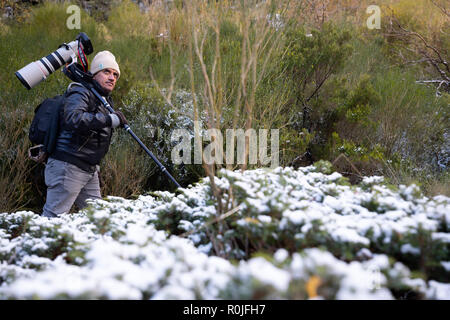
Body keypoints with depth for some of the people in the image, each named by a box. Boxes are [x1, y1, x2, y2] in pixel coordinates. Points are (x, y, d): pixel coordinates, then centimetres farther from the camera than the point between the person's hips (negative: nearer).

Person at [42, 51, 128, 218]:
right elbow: (73, 119, -32)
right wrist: (110, 119, -30)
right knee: (52, 217, -10)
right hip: (67, 166, -10)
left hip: (90, 171, 10)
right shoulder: (81, 93, -10)